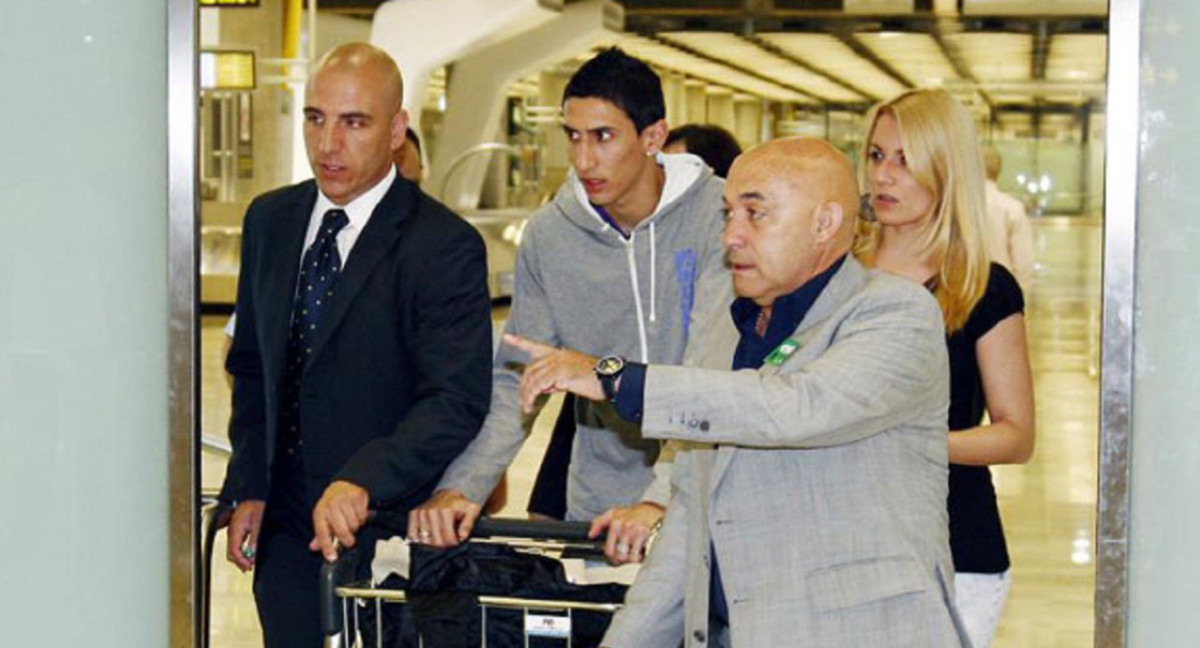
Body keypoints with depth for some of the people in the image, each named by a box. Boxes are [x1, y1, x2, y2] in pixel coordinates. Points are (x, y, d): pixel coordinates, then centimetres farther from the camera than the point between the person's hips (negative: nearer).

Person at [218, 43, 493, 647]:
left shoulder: (446, 246, -14)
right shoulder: (269, 220, 6)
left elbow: (456, 401, -22)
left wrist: (361, 482, -35)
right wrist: (247, 487, 8)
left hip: (387, 529, -5)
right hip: (286, 527, 5)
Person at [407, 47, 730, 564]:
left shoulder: (717, 215, -10)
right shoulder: (548, 235, 2)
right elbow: (515, 379, 3)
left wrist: (662, 498, -28)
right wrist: (463, 486, -12)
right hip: (596, 504, 3)